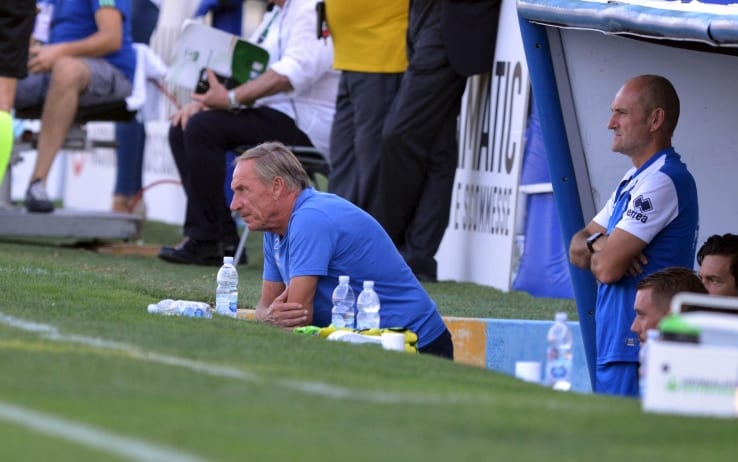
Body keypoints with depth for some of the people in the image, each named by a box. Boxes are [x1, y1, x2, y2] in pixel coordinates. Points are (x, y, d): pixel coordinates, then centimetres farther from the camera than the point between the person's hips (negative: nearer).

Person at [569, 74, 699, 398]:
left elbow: (608, 268, -19)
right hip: (615, 349, 10)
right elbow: (577, 247, 18)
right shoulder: (633, 180, 19)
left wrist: (592, 251, 4)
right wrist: (598, 243, -6)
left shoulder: (663, 181, -15)